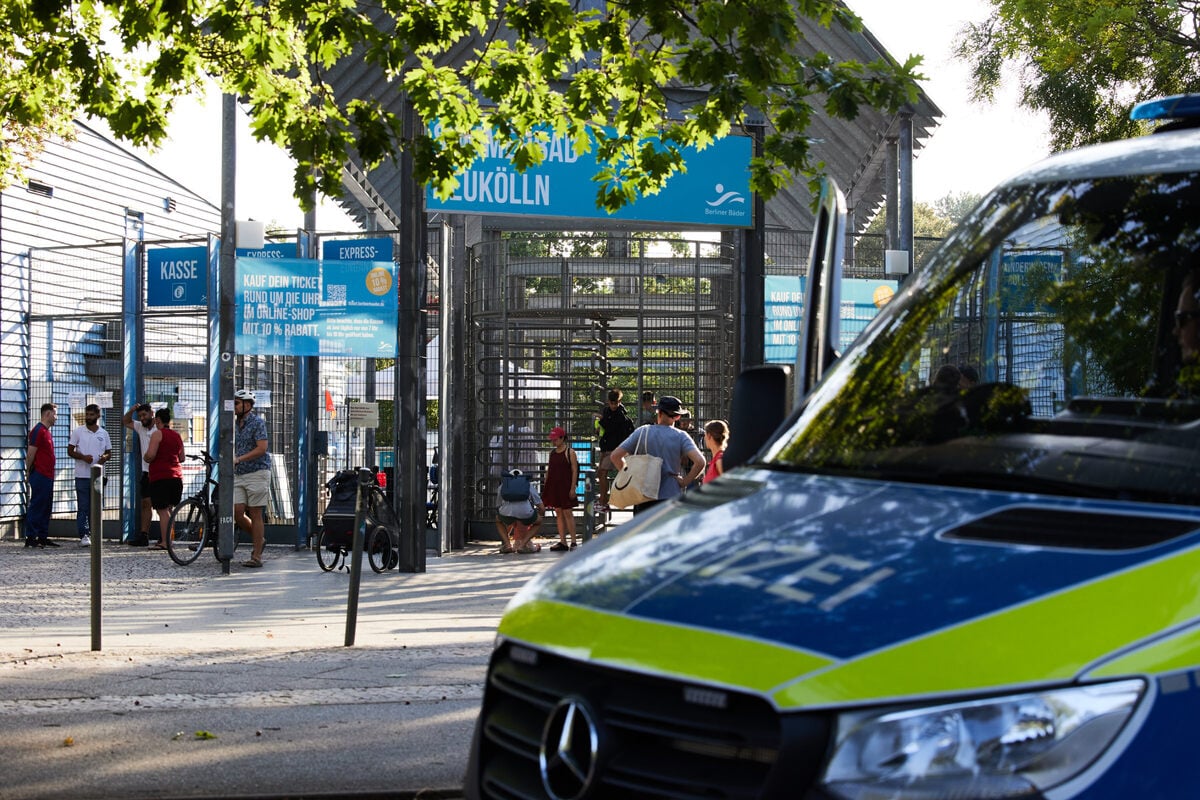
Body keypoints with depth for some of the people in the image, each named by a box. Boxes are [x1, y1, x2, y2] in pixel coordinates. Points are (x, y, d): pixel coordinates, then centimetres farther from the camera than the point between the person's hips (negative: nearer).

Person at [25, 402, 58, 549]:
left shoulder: (46, 431, 19)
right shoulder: (38, 431, -13)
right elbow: (30, 453, -16)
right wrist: (30, 471, -8)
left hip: (47, 476, 10)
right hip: (40, 475, -10)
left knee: (46, 508, 11)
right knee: (36, 507, -7)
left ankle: (43, 537, 15)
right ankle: (31, 538, -4)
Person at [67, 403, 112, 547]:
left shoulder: (103, 433, 11)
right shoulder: (78, 431, 3)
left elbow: (109, 452, 16)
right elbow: (70, 451, 2)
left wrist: (105, 457, -8)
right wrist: (83, 457, -16)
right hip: (82, 475, -3)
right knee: (83, 507, -5)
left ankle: (93, 534, 14)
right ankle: (83, 536, -7)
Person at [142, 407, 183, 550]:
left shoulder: (158, 434, -7)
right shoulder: (177, 436, 14)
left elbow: (151, 454, -16)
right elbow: (182, 457, 19)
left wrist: (145, 458, 5)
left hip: (160, 476, -7)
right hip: (176, 476, 7)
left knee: (162, 510, -8)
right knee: (170, 509, 15)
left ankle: (164, 542, -12)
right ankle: (169, 538, 17)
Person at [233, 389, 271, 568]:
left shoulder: (257, 422, -8)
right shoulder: (237, 425, 15)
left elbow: (261, 448, -18)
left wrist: (239, 459, -23)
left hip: (257, 473, -7)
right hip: (239, 475, 7)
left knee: (255, 514, -4)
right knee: (237, 512, -2)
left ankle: (256, 557, 0)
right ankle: (258, 539, 22)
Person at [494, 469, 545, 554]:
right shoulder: (529, 485, 32)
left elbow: (498, 508, 43)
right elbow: (542, 509, 30)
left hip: (506, 512, 1)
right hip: (525, 514, -1)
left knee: (498, 520, 38)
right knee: (538, 520, 33)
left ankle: (507, 544, 16)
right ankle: (523, 544, 14)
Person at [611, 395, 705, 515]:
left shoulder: (642, 432, 1)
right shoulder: (681, 437, -3)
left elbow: (616, 456, 0)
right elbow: (700, 462, -16)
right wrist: (685, 481, -5)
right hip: (671, 495, -1)